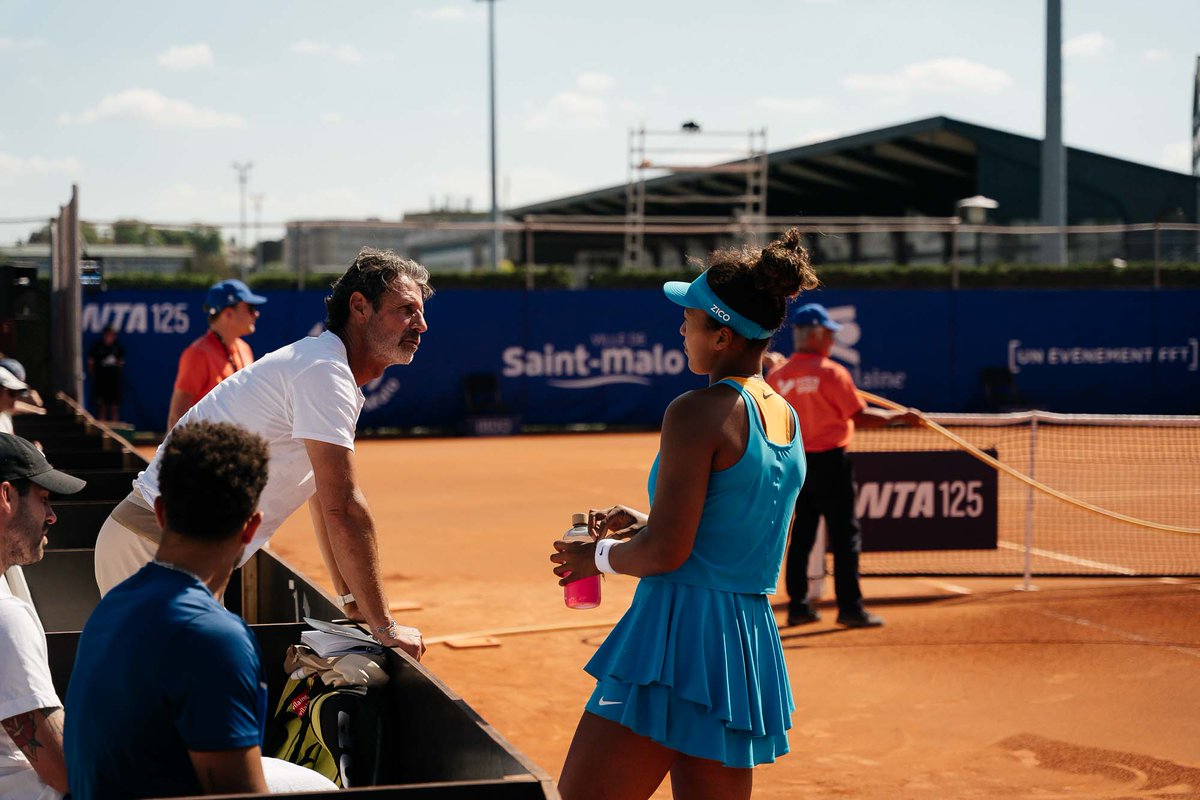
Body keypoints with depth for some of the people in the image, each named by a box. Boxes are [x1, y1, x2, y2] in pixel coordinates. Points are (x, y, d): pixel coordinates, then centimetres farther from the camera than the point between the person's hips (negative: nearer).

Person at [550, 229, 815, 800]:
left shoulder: (698, 412, -13)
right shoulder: (787, 418, 12)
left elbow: (665, 553, -16)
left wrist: (597, 556, 2)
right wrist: (646, 521, 20)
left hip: (680, 635, -9)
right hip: (751, 645, 9)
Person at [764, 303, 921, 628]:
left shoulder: (778, 375, 1)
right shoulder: (832, 372, -15)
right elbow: (860, 417, -16)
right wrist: (900, 416, -5)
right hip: (829, 461, -6)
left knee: (801, 534, 13)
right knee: (845, 534, 1)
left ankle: (798, 606, 15)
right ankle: (849, 607, 0)